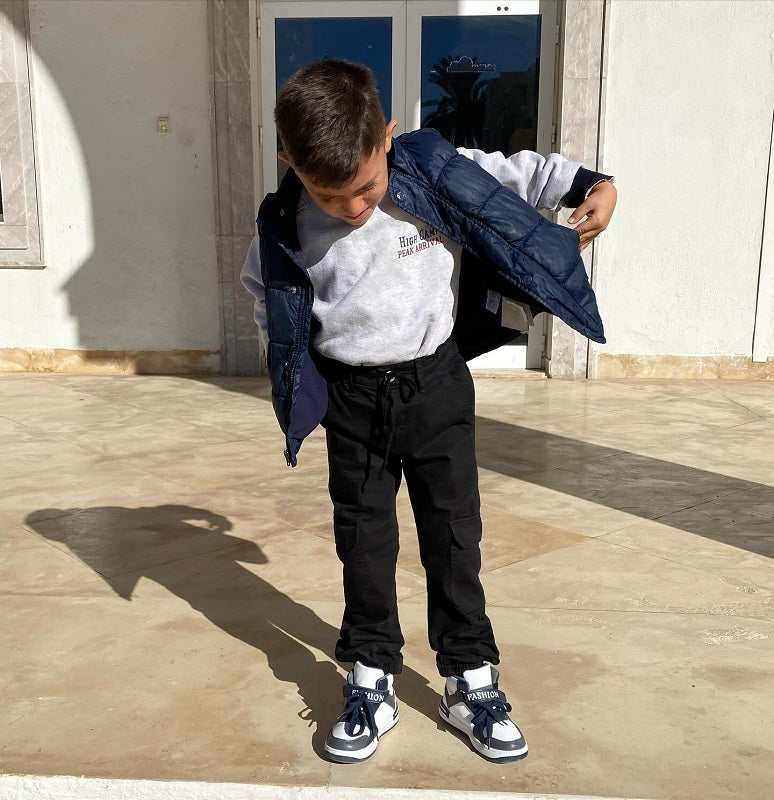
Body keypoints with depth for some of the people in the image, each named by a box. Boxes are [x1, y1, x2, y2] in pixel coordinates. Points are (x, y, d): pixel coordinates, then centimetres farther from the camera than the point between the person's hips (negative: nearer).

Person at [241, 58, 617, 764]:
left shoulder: (436, 171, -12)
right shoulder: (287, 225, -9)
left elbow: (513, 176, 2)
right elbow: (266, 289, 10)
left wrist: (592, 184, -8)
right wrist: (301, 373, 4)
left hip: (436, 382, 0)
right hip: (352, 396, 1)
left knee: (453, 533, 7)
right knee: (364, 539, 9)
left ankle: (471, 681, 23)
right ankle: (371, 683, 25)